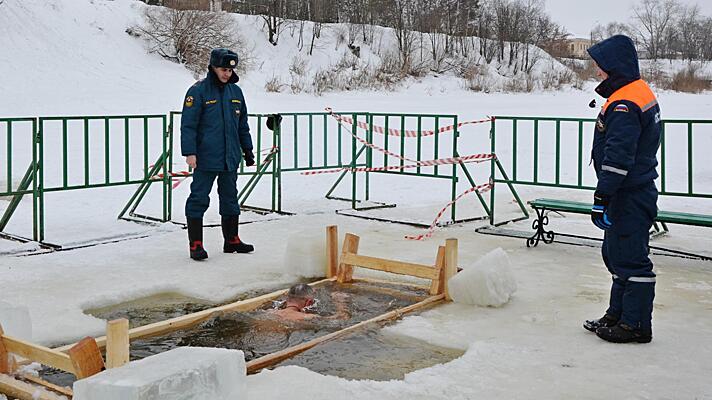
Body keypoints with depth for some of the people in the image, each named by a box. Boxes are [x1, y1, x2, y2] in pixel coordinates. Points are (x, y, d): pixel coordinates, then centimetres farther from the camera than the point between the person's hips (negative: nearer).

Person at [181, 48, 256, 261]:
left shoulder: (235, 91, 12)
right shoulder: (198, 91, -7)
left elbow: (243, 125, 20)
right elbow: (188, 124, -11)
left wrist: (247, 149, 19)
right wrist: (189, 152, -17)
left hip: (230, 158, 6)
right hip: (205, 158, -6)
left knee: (230, 198, 14)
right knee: (199, 199, -2)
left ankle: (232, 240, 25)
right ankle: (195, 244, 4)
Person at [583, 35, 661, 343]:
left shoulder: (624, 106, -20)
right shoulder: (641, 93, 14)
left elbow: (617, 159, -25)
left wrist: (602, 197, -23)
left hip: (629, 198, -11)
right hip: (635, 192, 11)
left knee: (630, 258, -3)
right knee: (616, 253, 19)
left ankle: (636, 325, 6)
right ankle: (618, 315, 30)